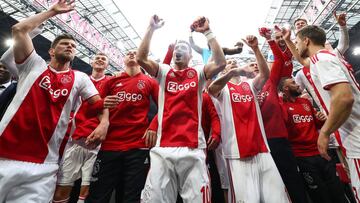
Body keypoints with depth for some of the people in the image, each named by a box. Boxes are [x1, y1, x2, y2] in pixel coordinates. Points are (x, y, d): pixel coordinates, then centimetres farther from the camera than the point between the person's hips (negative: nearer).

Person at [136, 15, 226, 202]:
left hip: (193, 149, 0)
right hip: (163, 148, 1)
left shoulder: (198, 73, 12)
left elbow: (220, 63, -4)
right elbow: (140, 58, 1)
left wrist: (207, 32, -3)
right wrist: (151, 29, 1)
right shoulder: (163, 71, 14)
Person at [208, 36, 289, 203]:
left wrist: (255, 49, -9)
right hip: (238, 153, -4)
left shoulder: (250, 84, 17)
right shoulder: (223, 88, 6)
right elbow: (211, 90, -17)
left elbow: (265, 74, -1)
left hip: (261, 149, 4)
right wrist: (234, 71, -29)